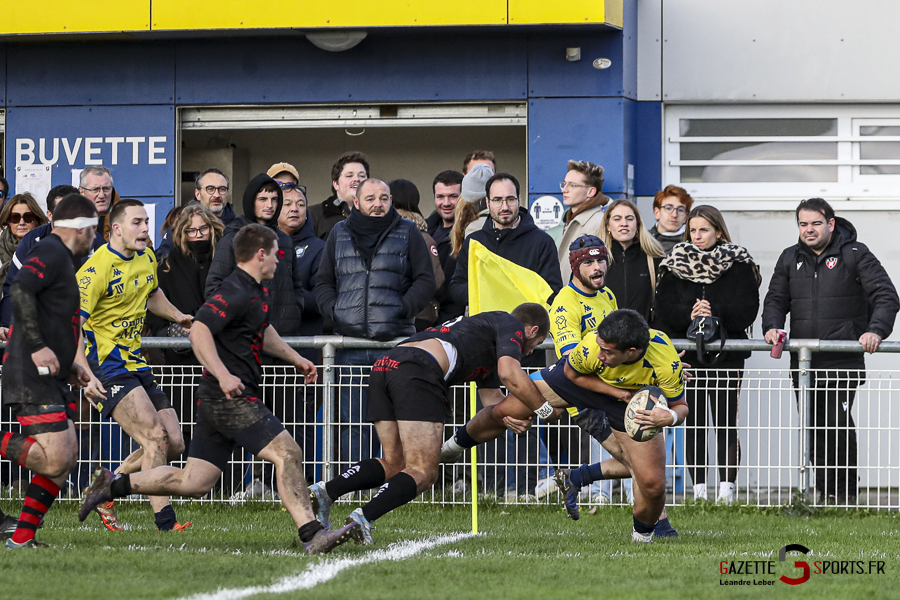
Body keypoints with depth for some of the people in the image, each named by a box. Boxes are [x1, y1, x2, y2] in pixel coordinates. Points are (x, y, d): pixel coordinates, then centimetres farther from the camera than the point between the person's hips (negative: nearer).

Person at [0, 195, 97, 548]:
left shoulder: (60, 257, 22)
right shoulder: (51, 252, -10)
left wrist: (67, 367, 22)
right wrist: (38, 348, -27)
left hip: (50, 377, 11)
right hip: (31, 377, -11)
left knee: (67, 458, 7)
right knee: (53, 459, -19)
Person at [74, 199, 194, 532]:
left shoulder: (146, 259, 10)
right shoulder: (96, 270, -16)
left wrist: (177, 316, 25)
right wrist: (86, 377, -29)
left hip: (136, 364, 9)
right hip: (108, 368, -9)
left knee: (174, 443, 3)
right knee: (155, 437, -19)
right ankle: (165, 523, -18)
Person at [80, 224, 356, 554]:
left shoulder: (256, 292, 18)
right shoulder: (235, 292, -15)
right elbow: (199, 331, -27)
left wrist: (295, 359, 39)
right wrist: (223, 375, -36)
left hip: (218, 400, 10)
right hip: (232, 399, -10)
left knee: (194, 482, 9)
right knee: (288, 454, -15)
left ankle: (113, 485, 16)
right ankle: (312, 535, -19)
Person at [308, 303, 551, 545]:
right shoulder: (511, 324, 15)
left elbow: (492, 399, 34)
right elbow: (509, 374, -4)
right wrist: (545, 409, 7)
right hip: (418, 372, -8)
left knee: (394, 464, 15)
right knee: (423, 473, -8)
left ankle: (326, 491, -4)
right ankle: (363, 518, -28)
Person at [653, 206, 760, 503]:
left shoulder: (739, 265, 2)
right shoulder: (674, 266, 9)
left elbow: (746, 311, -7)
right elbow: (664, 310, -1)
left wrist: (715, 313, -21)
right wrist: (689, 315, -19)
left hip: (727, 355, -2)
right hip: (685, 354, 2)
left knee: (726, 423, -4)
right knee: (693, 423, 2)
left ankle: (727, 487, -3)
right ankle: (698, 488, 6)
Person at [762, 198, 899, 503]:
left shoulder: (855, 255, 0)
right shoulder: (790, 258, 14)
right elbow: (776, 300, 17)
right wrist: (772, 327, -5)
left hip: (844, 361, -5)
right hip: (803, 361, 5)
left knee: (839, 425, -13)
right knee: (813, 428, 3)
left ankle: (846, 493, -3)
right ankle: (825, 492, 10)